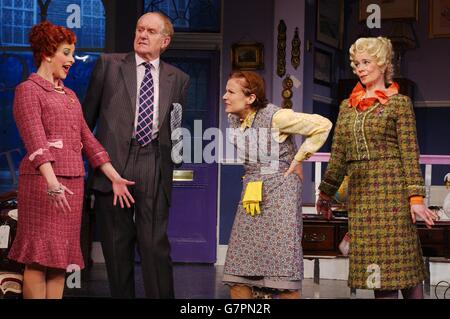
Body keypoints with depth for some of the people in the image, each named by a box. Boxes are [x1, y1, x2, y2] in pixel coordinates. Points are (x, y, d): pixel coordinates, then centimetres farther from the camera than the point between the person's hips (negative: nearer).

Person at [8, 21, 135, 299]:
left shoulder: (70, 95, 20)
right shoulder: (28, 90, -3)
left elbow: (87, 139, 17)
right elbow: (35, 141, -15)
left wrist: (114, 177, 9)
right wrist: (52, 182, -28)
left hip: (73, 183, 7)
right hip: (43, 182, -7)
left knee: (61, 258, 6)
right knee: (39, 258, -6)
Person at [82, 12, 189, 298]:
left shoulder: (178, 79, 12)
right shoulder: (109, 64, 9)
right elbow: (89, 114, 12)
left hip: (154, 170, 0)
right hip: (113, 164, 0)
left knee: (155, 244, -5)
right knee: (117, 244, 6)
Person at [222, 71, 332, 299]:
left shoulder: (276, 117, -16)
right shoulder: (234, 119, 5)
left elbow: (322, 125, -13)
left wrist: (298, 158, -8)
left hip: (280, 192, -7)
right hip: (251, 195, 7)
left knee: (283, 264, -6)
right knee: (237, 271, 4)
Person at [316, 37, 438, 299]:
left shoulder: (399, 102, 1)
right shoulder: (348, 106, 15)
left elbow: (410, 154, -4)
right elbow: (339, 156, 18)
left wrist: (416, 197, -12)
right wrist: (326, 194, 17)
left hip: (390, 186, -5)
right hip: (359, 191, 5)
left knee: (400, 260, -6)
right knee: (376, 266, 4)